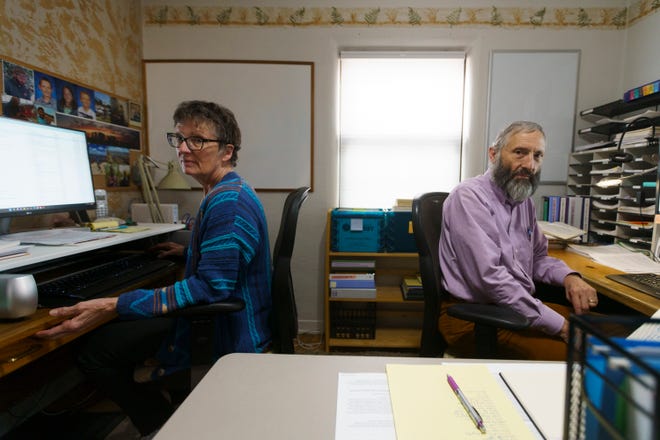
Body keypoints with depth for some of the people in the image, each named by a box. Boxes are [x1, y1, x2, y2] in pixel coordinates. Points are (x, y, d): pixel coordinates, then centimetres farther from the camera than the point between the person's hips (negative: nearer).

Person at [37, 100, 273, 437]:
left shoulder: (229, 202, -25)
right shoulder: (224, 194, 10)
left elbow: (211, 286, -31)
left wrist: (114, 306, -33)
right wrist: (188, 252, 28)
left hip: (228, 336, -10)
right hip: (216, 319, 10)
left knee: (94, 352, -3)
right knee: (112, 333, 20)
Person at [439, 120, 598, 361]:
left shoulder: (524, 200, 11)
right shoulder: (469, 196, -17)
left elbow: (538, 257, 23)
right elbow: (490, 278, -25)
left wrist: (568, 276, 0)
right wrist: (559, 325, -19)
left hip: (521, 306, 9)